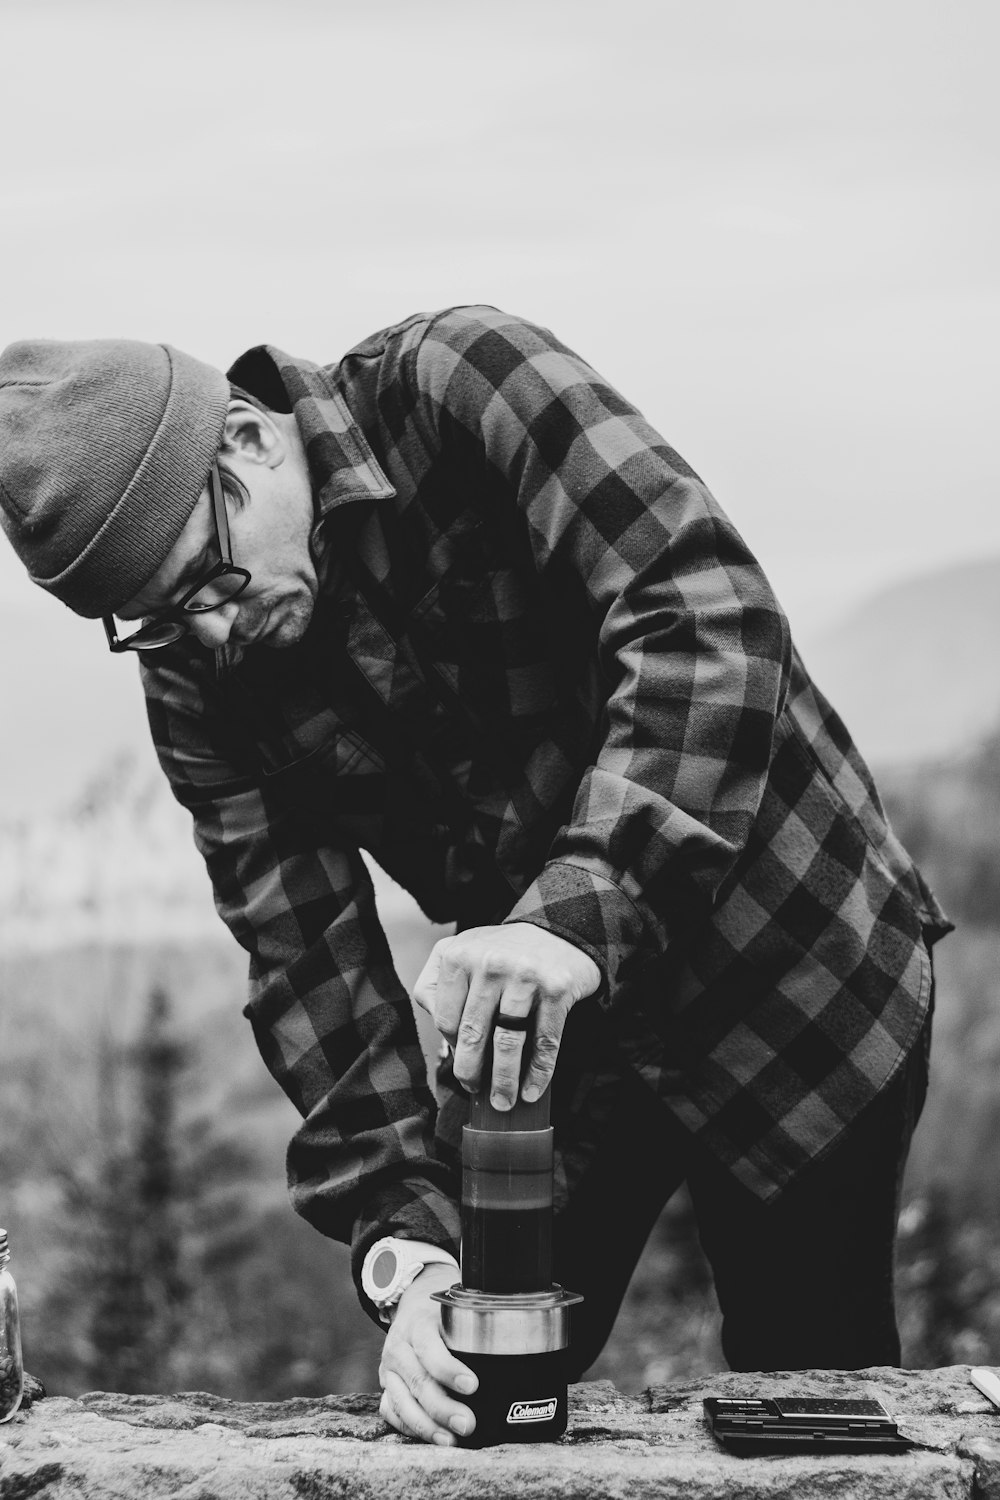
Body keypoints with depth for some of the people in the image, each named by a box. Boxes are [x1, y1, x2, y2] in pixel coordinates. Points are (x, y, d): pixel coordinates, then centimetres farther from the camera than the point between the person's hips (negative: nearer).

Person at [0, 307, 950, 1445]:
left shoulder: (458, 384, -22)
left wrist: (587, 912, -42)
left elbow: (709, 616, -32)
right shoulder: (197, 677, -8)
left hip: (787, 958, -4)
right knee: (473, 1393, 4)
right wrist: (404, 1245, -22)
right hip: (541, 1021, 4)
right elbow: (305, 962, -9)